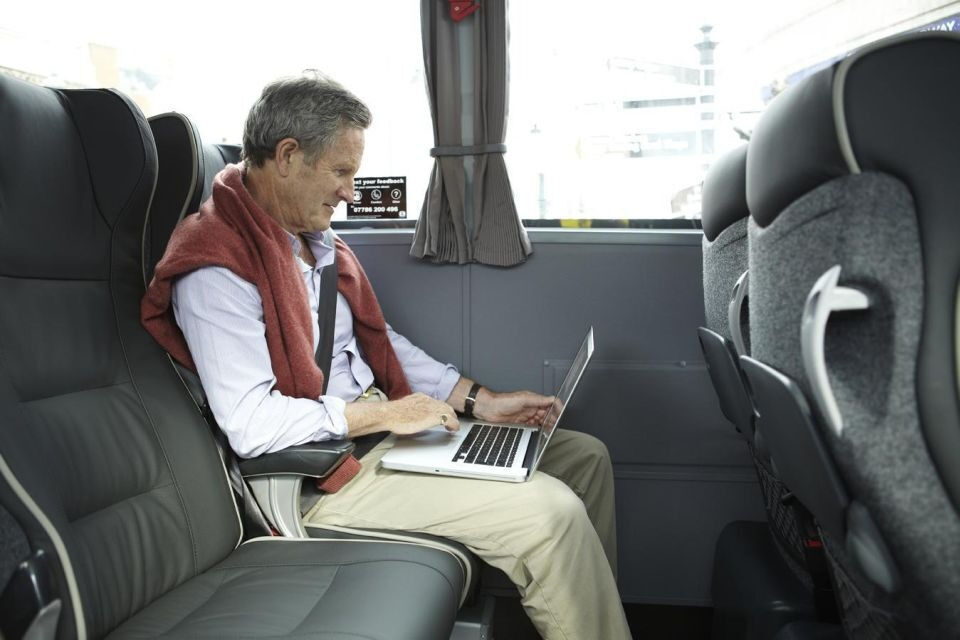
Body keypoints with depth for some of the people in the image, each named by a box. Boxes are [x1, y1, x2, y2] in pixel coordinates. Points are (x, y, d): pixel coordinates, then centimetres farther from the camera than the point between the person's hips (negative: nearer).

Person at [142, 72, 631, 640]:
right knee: (550, 513, -23)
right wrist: (381, 413, -19)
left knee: (584, 455, 7)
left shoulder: (315, 239, 12)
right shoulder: (215, 270, -17)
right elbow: (251, 426, -24)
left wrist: (477, 398, 9)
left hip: (381, 428, 10)